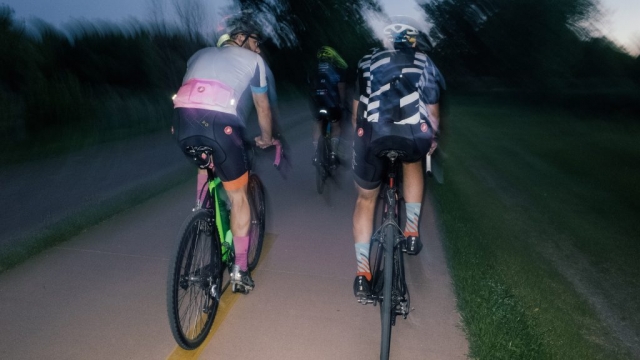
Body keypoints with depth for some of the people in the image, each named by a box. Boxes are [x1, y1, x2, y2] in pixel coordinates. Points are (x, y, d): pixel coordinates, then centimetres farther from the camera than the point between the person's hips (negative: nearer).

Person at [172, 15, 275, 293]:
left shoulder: (200, 54, 34)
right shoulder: (253, 60, 23)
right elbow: (262, 106, 28)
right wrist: (266, 138, 44)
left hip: (184, 121, 4)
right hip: (221, 123, -4)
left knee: (204, 164, 37)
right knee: (238, 196, 12)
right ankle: (239, 268, 16)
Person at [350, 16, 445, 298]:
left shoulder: (369, 62, 28)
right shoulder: (425, 63, 28)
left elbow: (357, 111, 30)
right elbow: (433, 113, 32)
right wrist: (432, 139, 50)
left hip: (373, 134, 0)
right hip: (415, 134, 0)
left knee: (366, 199, 21)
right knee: (412, 163, 37)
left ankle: (362, 273, 16)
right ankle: (412, 231, 30)